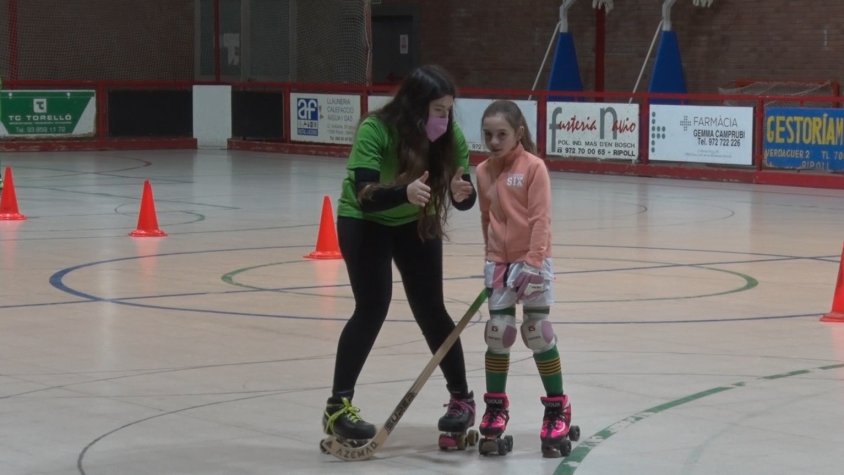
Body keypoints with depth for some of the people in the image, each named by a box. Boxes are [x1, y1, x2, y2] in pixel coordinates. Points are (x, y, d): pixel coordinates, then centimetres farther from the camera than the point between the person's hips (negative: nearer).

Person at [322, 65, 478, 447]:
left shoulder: (451, 137, -20)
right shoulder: (375, 131, -32)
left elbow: (465, 198, -17)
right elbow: (365, 196, -39)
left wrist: (462, 193, -41)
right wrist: (404, 192, -57)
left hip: (416, 224, 3)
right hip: (364, 222, -3)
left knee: (430, 310, 1)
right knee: (372, 307, -14)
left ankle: (462, 398, 17)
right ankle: (338, 406, -8)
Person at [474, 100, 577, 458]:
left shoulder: (533, 167, -11)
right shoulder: (483, 172, 5)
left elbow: (541, 218, -14)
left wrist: (533, 261, -19)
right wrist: (493, 257, 16)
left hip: (532, 260, -4)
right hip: (499, 262, 4)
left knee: (537, 332, -3)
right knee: (498, 332, 3)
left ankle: (558, 408, 8)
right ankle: (496, 406, 16)